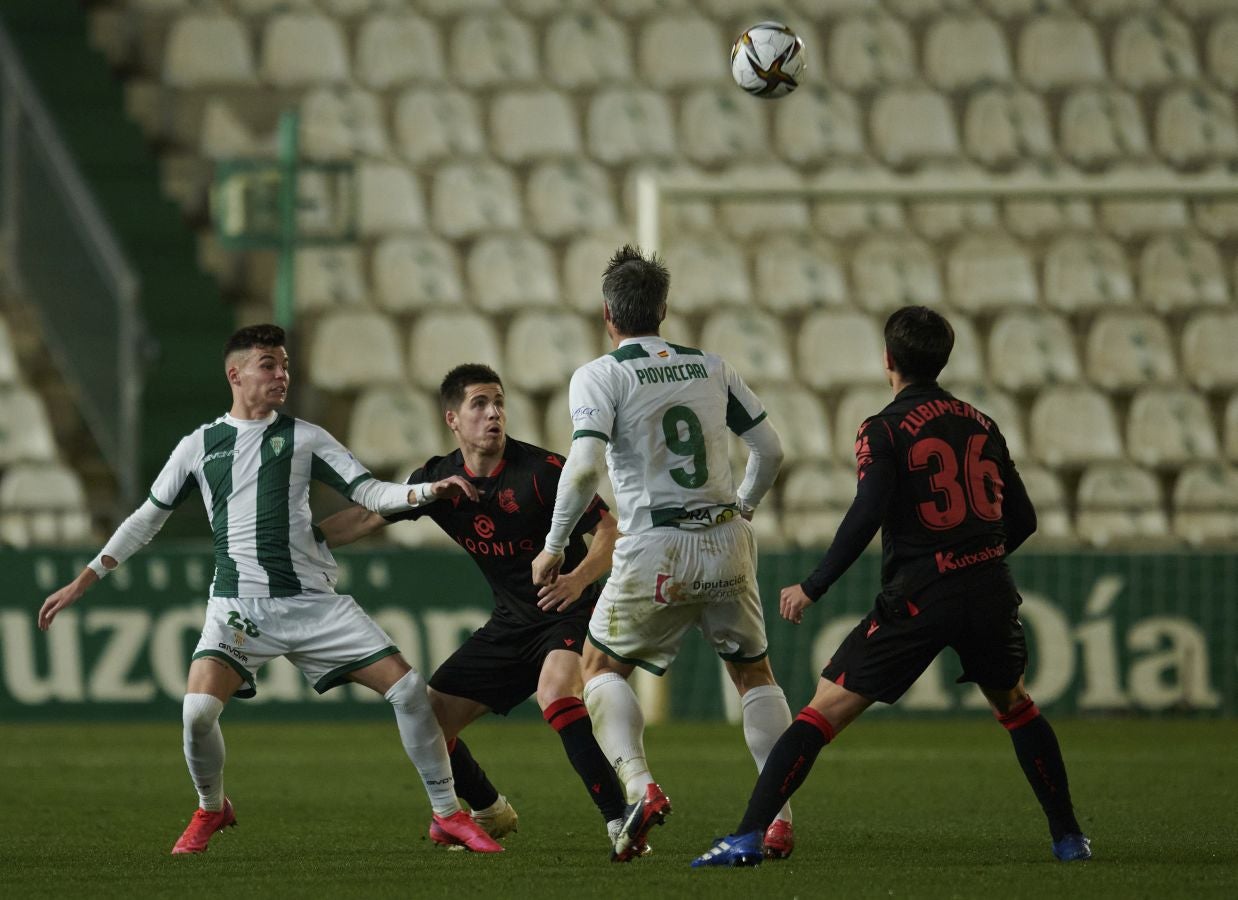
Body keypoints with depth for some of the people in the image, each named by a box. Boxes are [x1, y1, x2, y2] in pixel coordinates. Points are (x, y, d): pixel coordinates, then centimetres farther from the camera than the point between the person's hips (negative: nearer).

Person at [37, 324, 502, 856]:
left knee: (407, 687, -10)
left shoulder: (304, 438, 10)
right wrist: (83, 582, 16)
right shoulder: (199, 446, 10)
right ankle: (211, 809, 8)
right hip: (238, 606, -1)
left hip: (314, 601, 1)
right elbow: (147, 518, 18)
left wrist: (428, 492, -13)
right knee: (198, 709, -24)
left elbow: (369, 493, 6)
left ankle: (447, 815, 5)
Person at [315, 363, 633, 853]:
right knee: (430, 719, 3)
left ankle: (620, 821, -34)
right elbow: (365, 517, 9)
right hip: (510, 621, 6)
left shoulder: (542, 470, -18)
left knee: (555, 692, -36)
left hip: (568, 611, -6)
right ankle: (491, 813, 29)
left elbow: (611, 533, -17)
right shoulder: (438, 479, -1)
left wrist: (579, 578, -35)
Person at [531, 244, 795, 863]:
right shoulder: (712, 367, 9)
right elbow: (770, 450, 11)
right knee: (754, 672, 20)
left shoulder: (599, 376, -5)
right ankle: (782, 814, 8)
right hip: (727, 545, 4)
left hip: (655, 554, -3)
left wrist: (552, 548, -9)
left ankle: (639, 785, -6)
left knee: (602, 667, 17)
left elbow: (584, 466, -18)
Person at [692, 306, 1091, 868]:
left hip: (918, 597, -5)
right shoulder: (980, 425, 14)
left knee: (825, 710, -4)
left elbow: (867, 516, -16)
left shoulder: (885, 430, -3)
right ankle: (1069, 837, 30)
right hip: (989, 591, 5)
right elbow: (1022, 519, 16)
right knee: (1014, 705, 29)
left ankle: (748, 836, -13)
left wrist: (812, 588, -10)